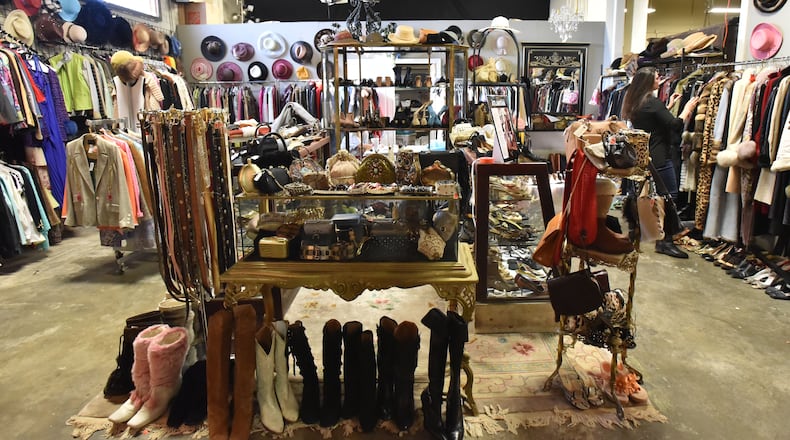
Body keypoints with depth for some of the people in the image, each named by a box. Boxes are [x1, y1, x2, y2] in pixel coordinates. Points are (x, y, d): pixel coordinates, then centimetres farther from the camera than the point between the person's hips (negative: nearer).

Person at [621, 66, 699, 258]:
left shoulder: (634, 102, 11)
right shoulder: (653, 102, -15)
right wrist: (687, 109, 0)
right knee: (670, 196, -5)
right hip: (659, 157, -9)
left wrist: (668, 106, 25)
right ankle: (665, 241, -6)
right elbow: (675, 125, -15)